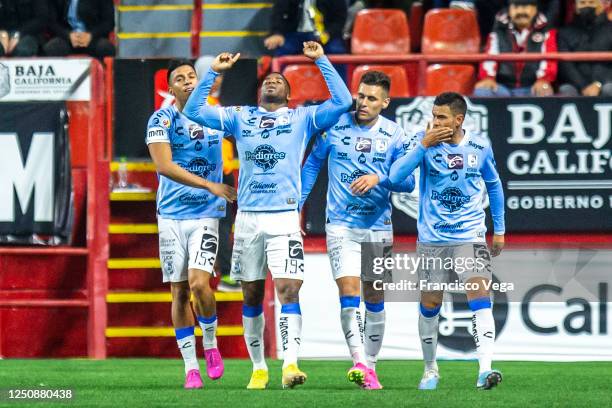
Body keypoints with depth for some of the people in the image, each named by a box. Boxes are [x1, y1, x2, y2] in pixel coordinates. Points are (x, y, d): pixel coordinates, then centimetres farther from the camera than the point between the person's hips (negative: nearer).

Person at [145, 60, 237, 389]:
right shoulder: (162, 120, -4)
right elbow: (164, 166, -16)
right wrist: (211, 186, -21)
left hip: (206, 214, 0)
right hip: (171, 214, 0)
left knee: (198, 282, -17)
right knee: (179, 291, 1)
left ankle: (210, 344, 7)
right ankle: (190, 366, 8)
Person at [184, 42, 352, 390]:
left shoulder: (302, 118, 8)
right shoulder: (240, 117, 13)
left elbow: (342, 101, -2)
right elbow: (194, 110, 11)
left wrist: (322, 60, -4)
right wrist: (214, 72, 4)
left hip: (284, 218, -3)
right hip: (248, 217, 3)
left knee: (289, 290, -15)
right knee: (252, 295, 7)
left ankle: (291, 364, -24)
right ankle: (259, 367, 17)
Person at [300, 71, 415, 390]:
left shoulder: (395, 135, 0)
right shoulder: (334, 126, -1)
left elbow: (407, 181, -4)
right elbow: (313, 163, 11)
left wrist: (379, 179, -22)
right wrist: (298, 204, 6)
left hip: (378, 226, 2)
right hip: (341, 225, -2)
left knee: (375, 299, 8)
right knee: (349, 293, -16)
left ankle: (370, 366, 18)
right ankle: (358, 363, -24)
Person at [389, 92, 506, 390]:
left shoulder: (479, 147, -1)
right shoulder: (425, 141, -6)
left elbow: (493, 185, 16)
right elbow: (396, 176, -18)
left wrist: (499, 229, 18)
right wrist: (423, 145, -26)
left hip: (470, 235, 0)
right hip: (431, 239, 0)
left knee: (480, 295, -17)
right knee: (429, 304, 8)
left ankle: (485, 370, -24)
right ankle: (430, 370, 27)